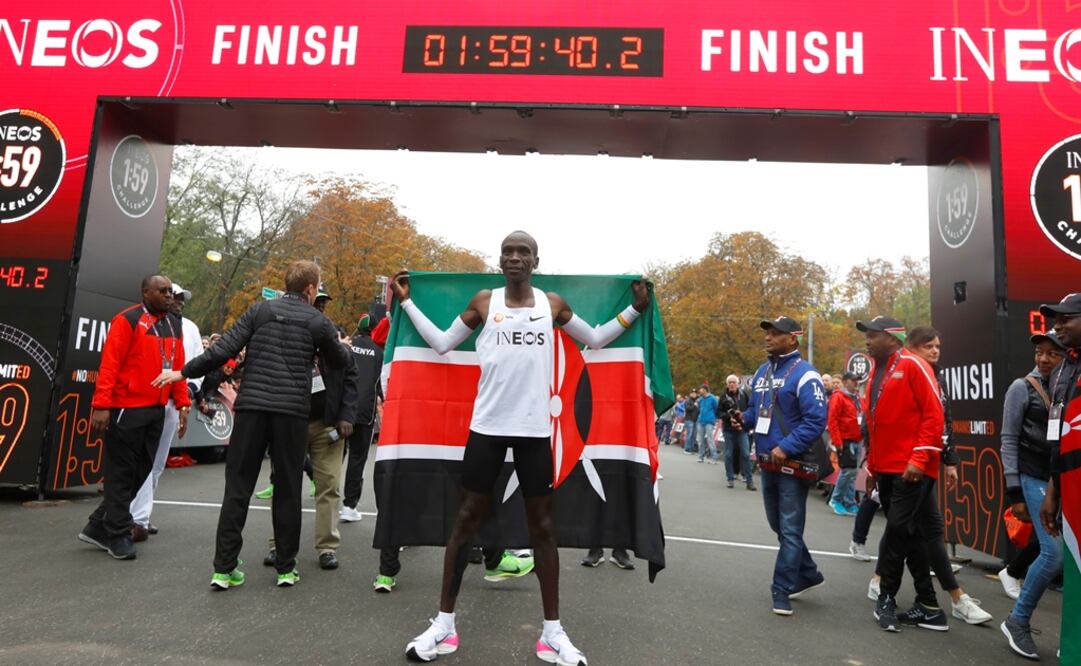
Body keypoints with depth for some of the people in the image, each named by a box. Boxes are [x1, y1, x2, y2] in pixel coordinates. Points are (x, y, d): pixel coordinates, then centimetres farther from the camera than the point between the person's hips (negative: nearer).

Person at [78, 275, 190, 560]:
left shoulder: (174, 324, 14)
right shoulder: (127, 320, -8)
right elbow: (109, 364, -13)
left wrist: (182, 403, 8)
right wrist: (102, 405, -19)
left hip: (156, 410, 7)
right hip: (127, 409, -7)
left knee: (141, 472, 11)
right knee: (121, 473, 1)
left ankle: (99, 527, 24)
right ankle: (118, 535, 12)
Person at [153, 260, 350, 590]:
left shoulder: (260, 310, 6)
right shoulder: (318, 321, 4)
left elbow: (224, 349, -1)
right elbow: (341, 360, 16)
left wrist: (184, 372, 9)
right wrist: (338, 343, 38)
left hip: (252, 407, 1)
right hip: (292, 411, -1)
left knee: (238, 486, 7)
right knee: (287, 490, 8)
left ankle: (224, 568, 7)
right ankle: (286, 568, 14)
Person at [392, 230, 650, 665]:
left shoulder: (552, 304, 7)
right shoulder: (483, 302, 4)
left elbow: (595, 340, 18)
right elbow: (441, 344, 11)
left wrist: (635, 310, 11)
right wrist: (407, 302, 10)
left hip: (534, 429, 1)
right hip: (487, 426, 0)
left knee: (541, 526, 8)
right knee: (467, 519, 6)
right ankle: (444, 624, 19)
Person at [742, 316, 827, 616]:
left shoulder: (804, 374, -14)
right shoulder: (762, 372, 12)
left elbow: (816, 420, -20)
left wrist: (786, 448, -24)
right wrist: (744, 420, -1)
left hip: (792, 464, -9)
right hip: (767, 464, 9)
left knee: (789, 530, -1)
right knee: (778, 526, 18)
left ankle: (782, 590, 8)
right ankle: (808, 574, 35)